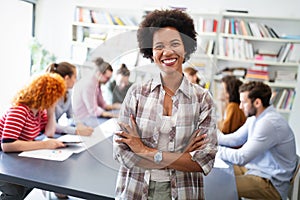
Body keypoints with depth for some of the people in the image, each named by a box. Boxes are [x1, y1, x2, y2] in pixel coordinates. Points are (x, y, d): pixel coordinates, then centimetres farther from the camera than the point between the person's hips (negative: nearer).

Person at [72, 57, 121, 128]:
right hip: (82, 118, -9)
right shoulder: (89, 84, -22)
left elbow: (102, 104, 11)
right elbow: (93, 110, -22)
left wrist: (113, 106, -5)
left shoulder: (97, 82, 6)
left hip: (90, 114, 9)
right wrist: (109, 114, -23)